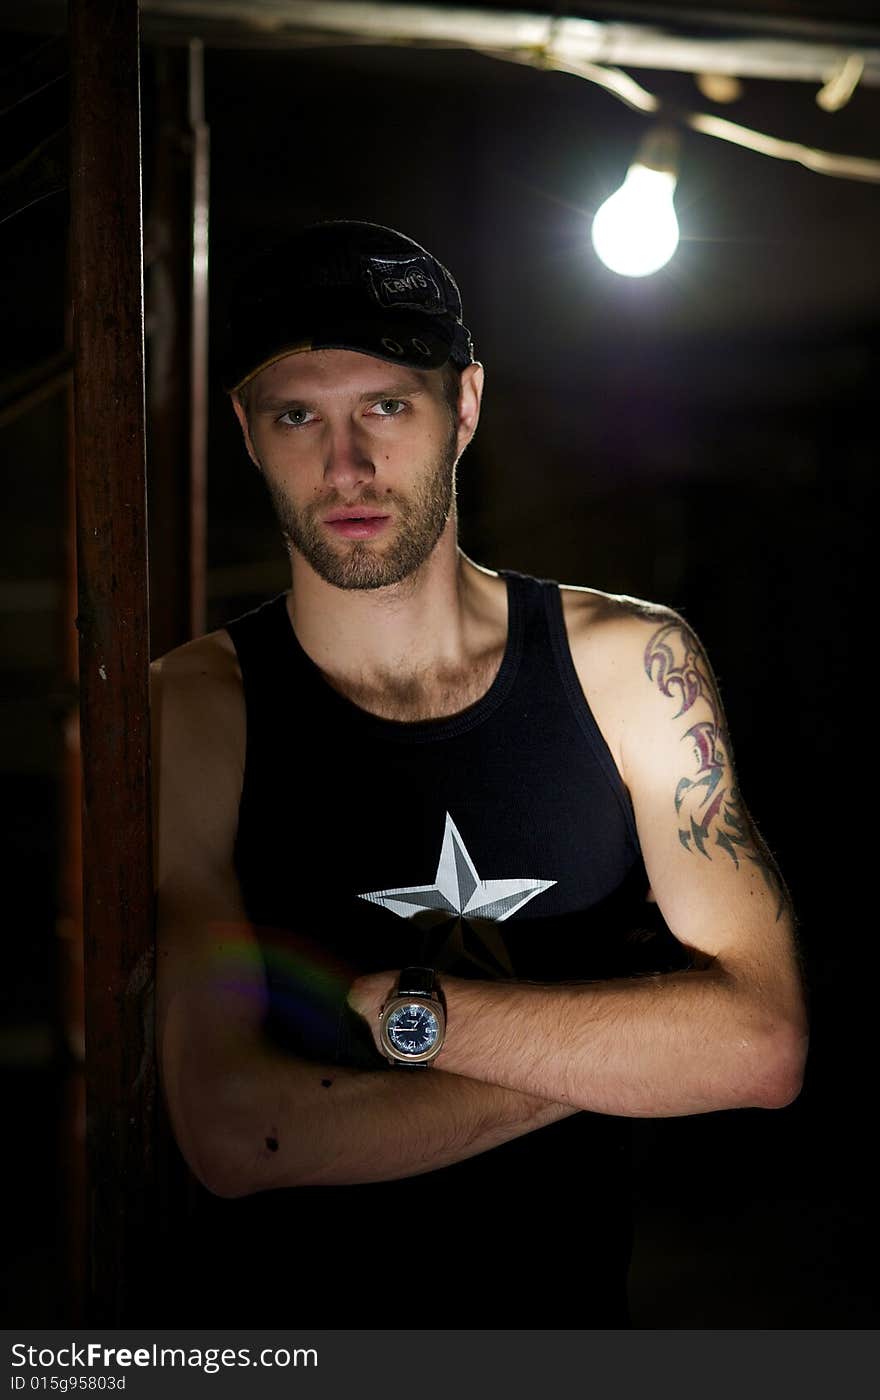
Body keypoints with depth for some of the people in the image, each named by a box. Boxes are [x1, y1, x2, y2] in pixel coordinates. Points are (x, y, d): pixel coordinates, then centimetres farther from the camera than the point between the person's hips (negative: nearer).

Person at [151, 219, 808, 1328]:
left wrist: (393, 1009, -22)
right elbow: (233, 1133, -23)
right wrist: (617, 1040, -18)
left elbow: (762, 1045, -16)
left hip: (570, 1314, 2)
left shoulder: (630, 665, -8)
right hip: (278, 1322, -1)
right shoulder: (187, 709, -15)